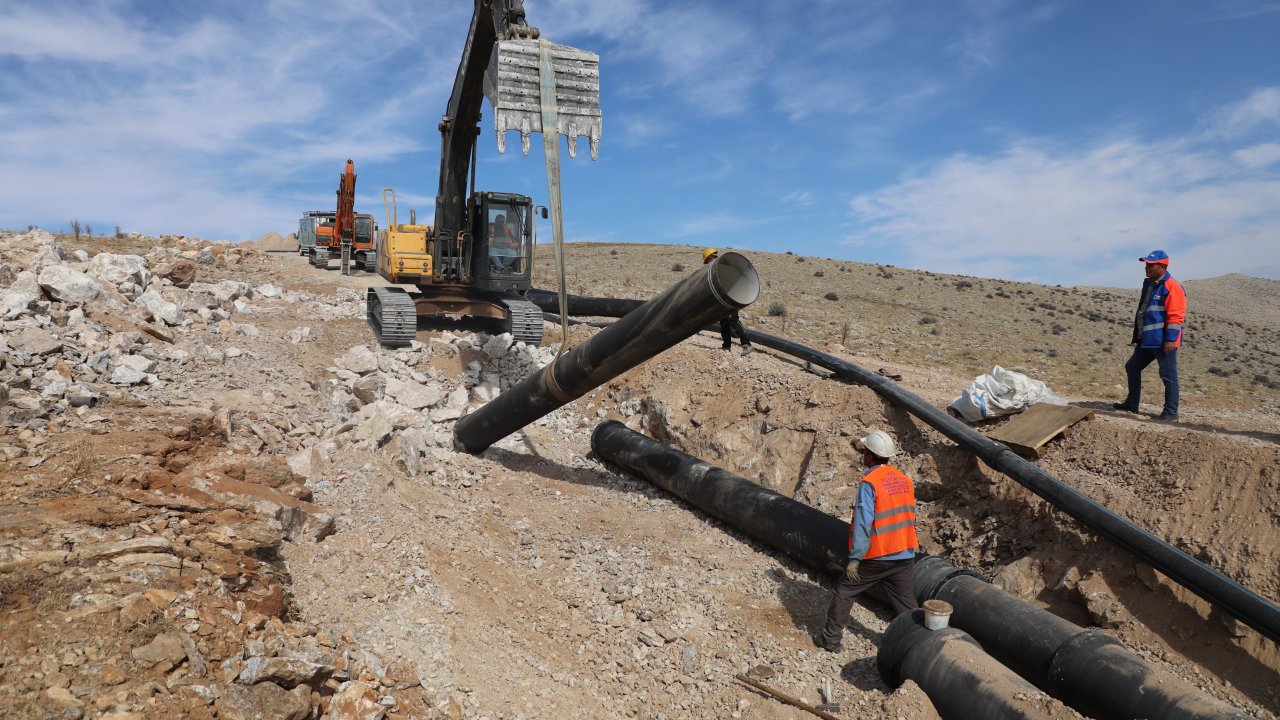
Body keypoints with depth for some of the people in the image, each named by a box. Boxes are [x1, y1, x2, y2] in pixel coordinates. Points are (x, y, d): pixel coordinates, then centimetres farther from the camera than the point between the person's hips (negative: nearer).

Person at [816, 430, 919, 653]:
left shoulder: (869, 482, -16)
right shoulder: (905, 479, 5)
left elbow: (862, 523, -20)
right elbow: (910, 517, 12)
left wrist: (854, 559, -15)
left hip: (875, 557, -5)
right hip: (905, 555, 6)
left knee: (844, 592, 11)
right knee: (906, 603, 14)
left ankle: (830, 638, 20)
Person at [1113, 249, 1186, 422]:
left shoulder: (1171, 286, -12)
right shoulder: (1148, 284, 16)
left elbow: (1176, 316, -18)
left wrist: (1170, 339, -22)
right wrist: (1137, 337, 22)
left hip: (1163, 342, -10)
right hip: (1146, 340, 10)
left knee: (1168, 375, -3)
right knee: (1132, 368, 14)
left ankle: (1171, 413, 3)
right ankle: (1131, 404, 25)